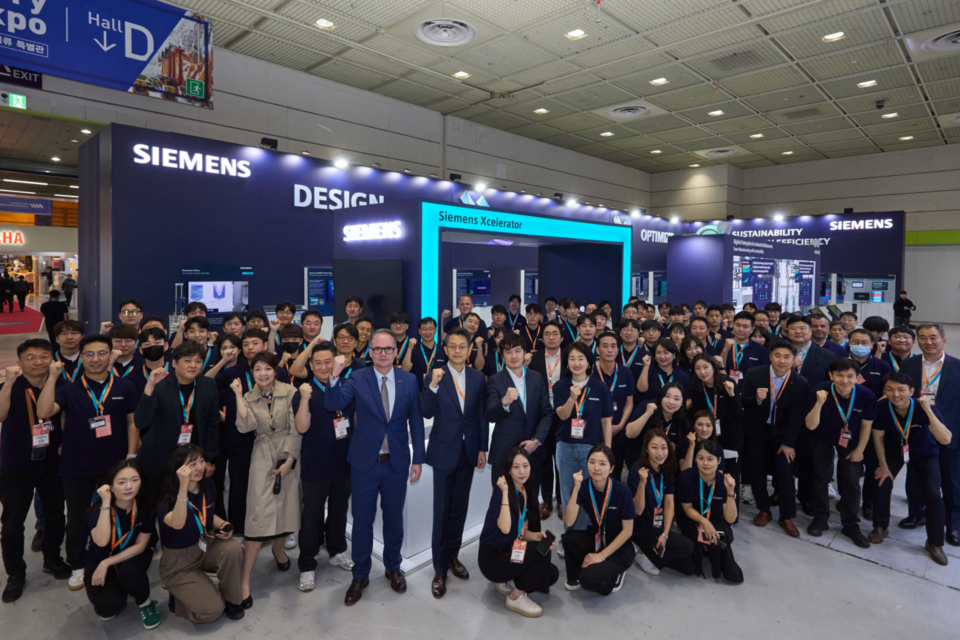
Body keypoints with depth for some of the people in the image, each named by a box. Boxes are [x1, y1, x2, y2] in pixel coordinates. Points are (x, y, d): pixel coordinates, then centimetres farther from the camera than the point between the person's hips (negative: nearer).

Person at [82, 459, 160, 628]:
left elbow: (140, 546, -12)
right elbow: (102, 542, -38)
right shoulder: (99, 507, -21)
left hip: (131, 558, 1)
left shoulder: (145, 506, -17)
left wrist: (107, 563, -22)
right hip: (98, 563, 0)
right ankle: (114, 599, 12)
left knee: (129, 573, -36)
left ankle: (145, 603, -4)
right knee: (108, 607, -27)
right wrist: (106, 503, -38)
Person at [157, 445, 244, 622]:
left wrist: (223, 524, -8)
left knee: (233, 549, -29)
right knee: (212, 610, -18)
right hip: (178, 561, -5)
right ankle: (179, 598, 13)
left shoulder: (208, 485, -6)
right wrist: (184, 486, -51)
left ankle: (230, 599, -4)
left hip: (205, 546, 5)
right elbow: (178, 523, -45)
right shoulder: (168, 497, -23)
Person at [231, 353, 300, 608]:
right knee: (259, 514, -7)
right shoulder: (250, 397, 5)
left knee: (287, 507, 7)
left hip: (288, 455, 0)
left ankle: (278, 548, 40)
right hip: (262, 457, 0)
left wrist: (289, 460, -9)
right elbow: (245, 426, -11)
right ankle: (244, 580, -1)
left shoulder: (289, 392, -4)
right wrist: (239, 395, -10)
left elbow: (296, 428, -5)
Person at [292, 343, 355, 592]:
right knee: (312, 516, 7)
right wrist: (305, 399, -33)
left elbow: (357, 419, 12)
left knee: (339, 510, 18)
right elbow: (302, 427, -20)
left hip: (344, 462, 4)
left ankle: (337, 552, 37)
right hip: (315, 466, -3)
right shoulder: (305, 392, -9)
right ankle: (307, 566, 20)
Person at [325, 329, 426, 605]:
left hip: (397, 462, 1)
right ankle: (360, 575, 30)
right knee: (362, 520, 11)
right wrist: (335, 375, -36)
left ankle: (393, 567, 39)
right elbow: (333, 404, -20)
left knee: (394, 518, 16)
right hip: (364, 462, -1)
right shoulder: (358, 378, -6)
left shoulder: (409, 380, -3)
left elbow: (416, 421, 1)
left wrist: (418, 458, 1)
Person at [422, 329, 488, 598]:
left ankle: (453, 555, 32)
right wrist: (433, 384, -28)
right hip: (444, 451, -3)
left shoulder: (477, 377, 1)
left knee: (460, 507, 14)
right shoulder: (436, 375, -8)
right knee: (442, 510, 4)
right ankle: (440, 569, 17)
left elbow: (482, 415, 5)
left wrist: (482, 448, 4)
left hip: (468, 451, 3)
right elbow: (427, 413, -14)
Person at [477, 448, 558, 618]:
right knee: (541, 551, -24)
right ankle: (516, 598, -5)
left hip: (510, 552, 8)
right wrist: (505, 492, -34)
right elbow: (505, 529, -34)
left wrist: (538, 535, -14)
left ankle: (505, 579, 12)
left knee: (552, 574, -10)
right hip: (492, 558, -8)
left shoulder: (527, 494, 4)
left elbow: (522, 532, 7)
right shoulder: (500, 494, -19)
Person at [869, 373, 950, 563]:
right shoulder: (881, 407, -28)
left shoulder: (925, 409, -31)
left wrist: (928, 410, -48)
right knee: (882, 483, -15)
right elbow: (878, 437, -12)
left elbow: (946, 440, -41)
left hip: (925, 454, -1)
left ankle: (935, 543, 9)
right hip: (894, 450, 1)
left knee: (933, 495, -12)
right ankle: (881, 526, 10)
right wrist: (883, 465, -4)